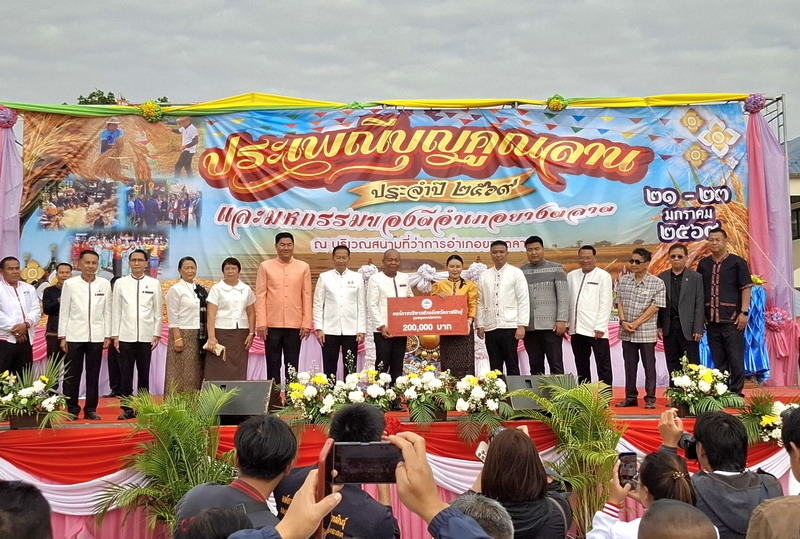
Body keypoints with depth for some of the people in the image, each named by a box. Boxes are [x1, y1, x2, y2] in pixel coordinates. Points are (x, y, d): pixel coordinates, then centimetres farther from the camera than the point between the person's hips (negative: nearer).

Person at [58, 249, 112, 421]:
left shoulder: (105, 284, 5)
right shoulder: (70, 283, 1)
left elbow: (107, 311, 6)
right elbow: (64, 311, 2)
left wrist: (107, 335, 2)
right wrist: (62, 337, -2)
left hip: (96, 336, 1)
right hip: (74, 336, -1)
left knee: (93, 374, 5)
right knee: (72, 374, 3)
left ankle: (91, 409, 14)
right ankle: (72, 409, 13)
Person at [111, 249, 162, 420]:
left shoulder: (154, 283, 5)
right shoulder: (120, 283, 5)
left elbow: (158, 312, 6)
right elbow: (116, 311, 5)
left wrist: (157, 334, 2)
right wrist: (115, 335, 1)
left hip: (146, 336, 0)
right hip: (126, 335, 0)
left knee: (144, 373, 5)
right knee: (125, 374, 2)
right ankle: (127, 409, 8)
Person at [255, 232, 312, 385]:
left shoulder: (303, 267, 7)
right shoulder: (265, 266, 4)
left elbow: (307, 297, 5)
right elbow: (260, 296, 1)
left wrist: (307, 323, -1)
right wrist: (261, 323, -6)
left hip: (295, 325, 1)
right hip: (272, 325, 0)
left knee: (292, 366, 6)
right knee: (273, 365, 5)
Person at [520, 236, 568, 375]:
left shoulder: (556, 269, 3)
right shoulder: (520, 272, 10)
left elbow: (563, 296, -1)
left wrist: (562, 320, -9)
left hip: (550, 326, -2)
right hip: (529, 327, 3)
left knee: (556, 365, -1)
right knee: (535, 367, 7)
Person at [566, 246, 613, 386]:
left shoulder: (603, 276, -1)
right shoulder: (572, 276, 11)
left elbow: (605, 303, -7)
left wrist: (600, 327, -13)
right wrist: (565, 322, 4)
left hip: (596, 330, -4)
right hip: (577, 329, 5)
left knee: (603, 366, 1)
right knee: (581, 366, 11)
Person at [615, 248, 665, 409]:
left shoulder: (657, 283, -5)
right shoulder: (623, 280, 7)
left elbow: (655, 306, -10)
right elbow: (619, 302, 7)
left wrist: (636, 323, -14)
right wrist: (623, 321, -8)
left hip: (646, 332, -4)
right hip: (626, 332, 4)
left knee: (649, 366, 2)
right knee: (629, 365, 10)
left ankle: (650, 399, 10)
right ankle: (630, 397, 18)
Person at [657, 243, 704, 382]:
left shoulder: (696, 277, 1)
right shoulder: (662, 277, 8)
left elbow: (699, 305, -3)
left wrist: (698, 329, -9)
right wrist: (658, 326, 0)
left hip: (688, 327, -3)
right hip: (669, 327, 3)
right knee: (672, 365, 9)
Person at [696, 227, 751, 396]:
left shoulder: (737, 262, -1)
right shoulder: (703, 264, 10)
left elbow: (746, 288, -3)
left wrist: (744, 312, -11)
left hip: (732, 319, -4)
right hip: (711, 320, 4)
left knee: (735, 358, -1)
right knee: (718, 360, 10)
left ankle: (736, 393, 6)